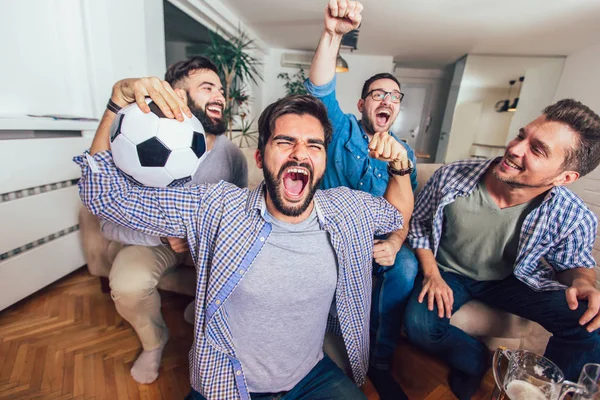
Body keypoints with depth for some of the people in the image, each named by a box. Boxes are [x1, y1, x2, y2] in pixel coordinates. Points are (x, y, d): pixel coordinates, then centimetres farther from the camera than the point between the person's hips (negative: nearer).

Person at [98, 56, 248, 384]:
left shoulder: (231, 153, -13)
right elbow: (110, 221, -18)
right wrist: (163, 234, -33)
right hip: (152, 239, -1)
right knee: (127, 286, -28)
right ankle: (154, 341, 11)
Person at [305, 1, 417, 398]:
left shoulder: (404, 153, 7)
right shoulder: (343, 130, 1)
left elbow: (406, 209, -1)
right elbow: (321, 91, -17)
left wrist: (395, 242, -20)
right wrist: (333, 33, -32)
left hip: (377, 238, 3)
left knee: (406, 265, -27)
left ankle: (381, 362, -2)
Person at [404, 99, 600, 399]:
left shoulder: (574, 219, -18)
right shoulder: (450, 177, -23)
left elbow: (575, 264, 3)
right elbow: (418, 222, -7)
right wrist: (431, 273, -16)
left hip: (512, 280, 2)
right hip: (447, 272, -1)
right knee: (419, 325, -27)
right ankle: (477, 360, 10)